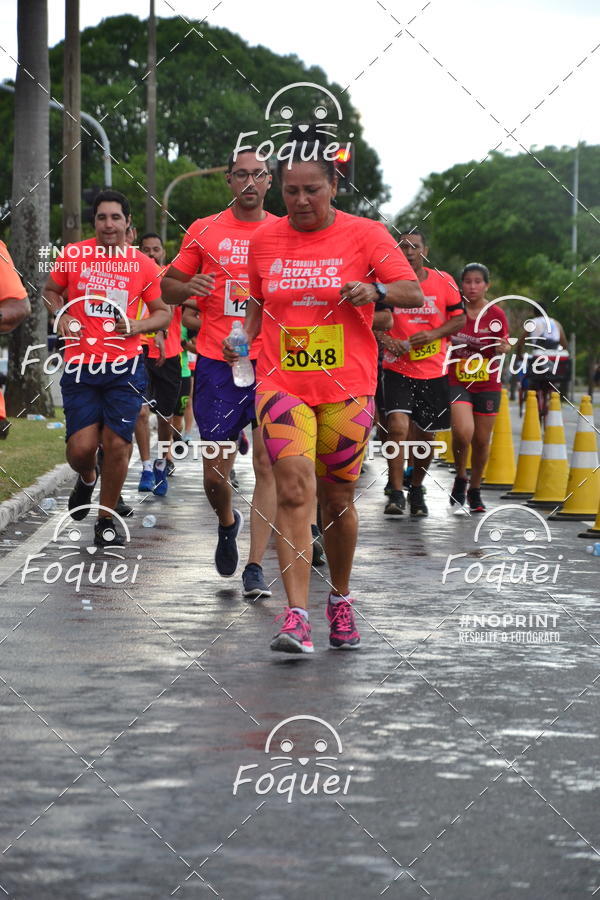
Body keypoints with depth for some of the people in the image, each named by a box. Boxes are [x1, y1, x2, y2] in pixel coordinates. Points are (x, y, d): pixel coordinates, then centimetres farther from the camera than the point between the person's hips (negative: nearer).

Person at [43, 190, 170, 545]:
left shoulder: (144, 265, 2)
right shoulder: (74, 256, 2)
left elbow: (163, 313, 11)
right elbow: (51, 291, 19)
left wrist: (137, 326, -9)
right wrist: (61, 315, -2)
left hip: (125, 368, 0)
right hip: (80, 368, 0)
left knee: (117, 444, -4)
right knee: (81, 448, -7)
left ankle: (106, 521, 14)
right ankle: (87, 477, 32)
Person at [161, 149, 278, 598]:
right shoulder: (205, 231, 7)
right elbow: (168, 287, 12)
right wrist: (188, 288, -10)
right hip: (217, 362, 0)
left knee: (268, 464, -9)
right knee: (216, 470, 2)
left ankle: (256, 567, -5)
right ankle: (228, 523, 36)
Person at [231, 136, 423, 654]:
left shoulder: (364, 235, 0)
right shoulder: (264, 241, 8)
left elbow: (413, 293, -5)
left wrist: (375, 290, -24)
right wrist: (243, 339, 5)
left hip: (347, 389, 0)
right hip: (282, 383, 1)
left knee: (337, 499, 7)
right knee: (295, 490, -18)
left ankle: (340, 600, 31)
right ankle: (297, 616, -23)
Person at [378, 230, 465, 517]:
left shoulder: (443, 281, 1)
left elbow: (459, 319, 6)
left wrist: (433, 334, -12)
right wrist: (385, 339, -12)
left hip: (433, 372, 2)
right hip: (398, 368, -2)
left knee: (425, 436, 10)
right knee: (397, 427, -20)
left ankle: (416, 489, 32)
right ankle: (396, 494, -13)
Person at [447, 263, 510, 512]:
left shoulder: (496, 315, 0)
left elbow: (500, 349, 8)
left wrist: (503, 349, -14)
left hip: (488, 385, 2)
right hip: (457, 382, -2)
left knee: (481, 441, 7)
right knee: (463, 432, -22)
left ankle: (475, 490, 27)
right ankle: (460, 478, 5)